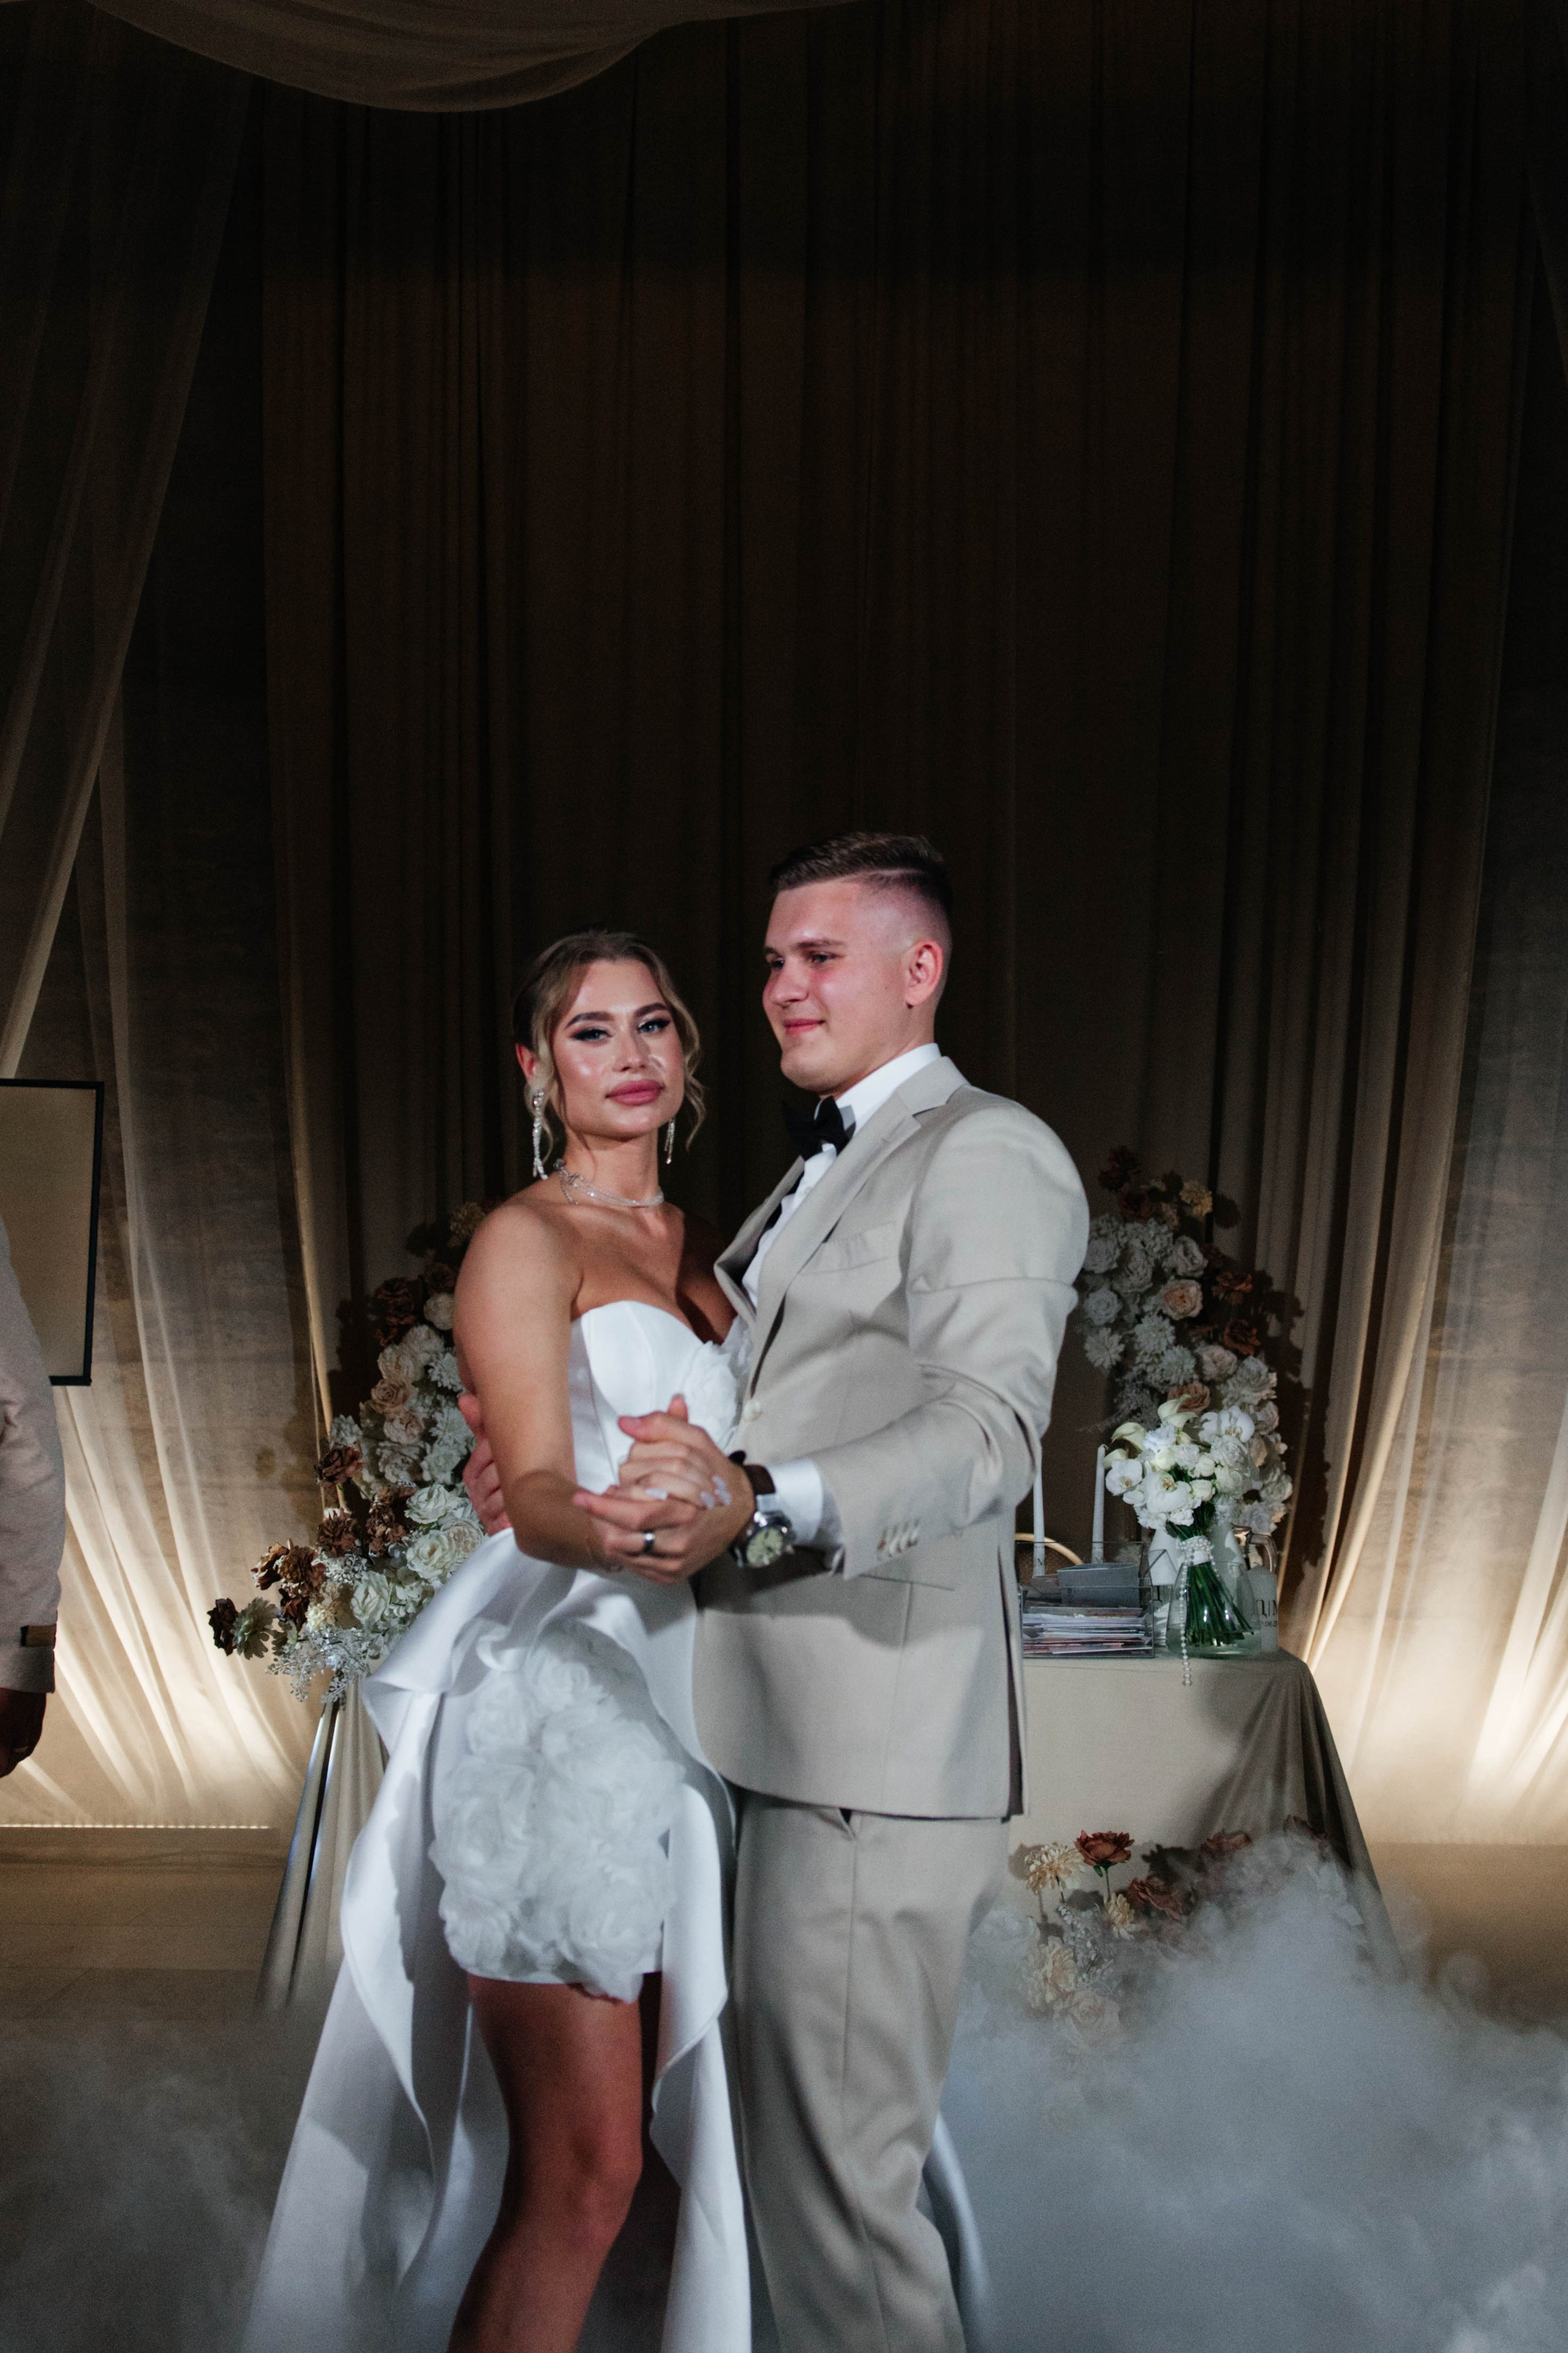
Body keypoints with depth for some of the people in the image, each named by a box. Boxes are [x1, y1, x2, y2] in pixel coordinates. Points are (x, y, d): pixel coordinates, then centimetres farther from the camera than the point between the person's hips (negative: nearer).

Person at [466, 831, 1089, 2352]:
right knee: (792, 2141, 19)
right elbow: (731, 1400, 24)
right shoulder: (816, 1173, 22)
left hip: (883, 1755, -10)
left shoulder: (987, 1156, -9)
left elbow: (986, 1433, -21)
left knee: (841, 2174, -4)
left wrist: (756, 1507, -37)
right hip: (786, 1732, 10)